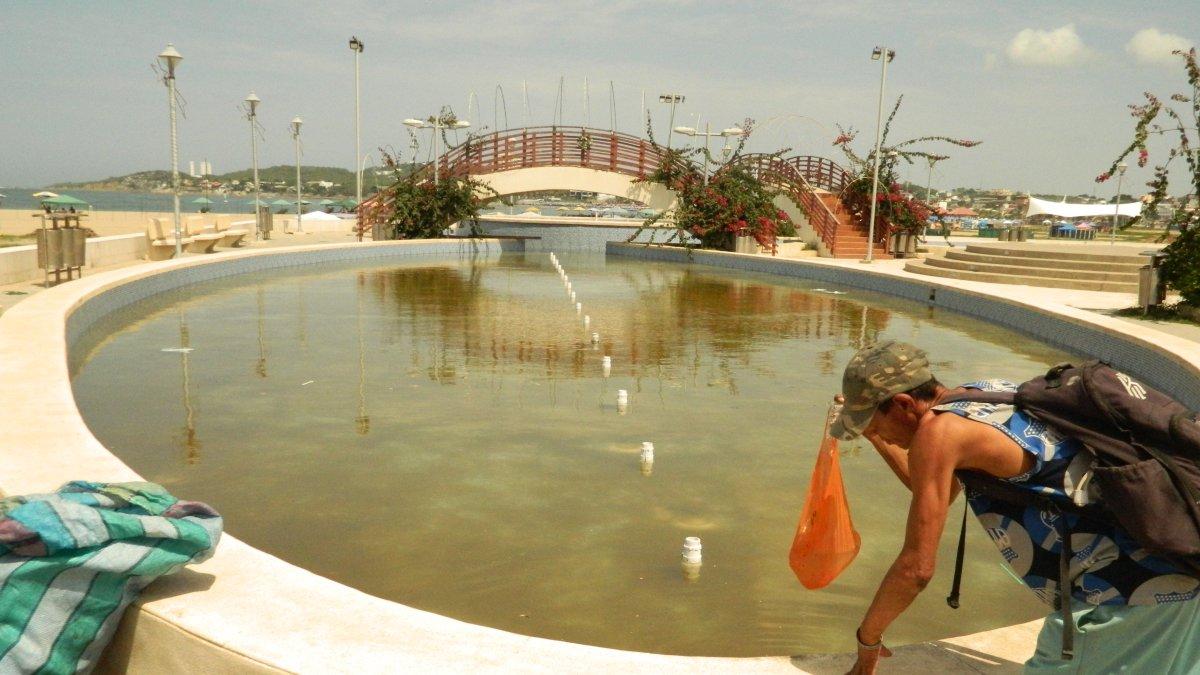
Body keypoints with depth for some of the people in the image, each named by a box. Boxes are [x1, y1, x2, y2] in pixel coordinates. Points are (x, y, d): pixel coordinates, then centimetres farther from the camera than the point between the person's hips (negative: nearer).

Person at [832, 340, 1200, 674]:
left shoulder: (937, 433, -18)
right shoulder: (985, 395, 9)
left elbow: (916, 569, -16)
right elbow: (934, 492, 27)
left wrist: (867, 637, -2)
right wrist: (878, 438, 21)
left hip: (1133, 589, -10)